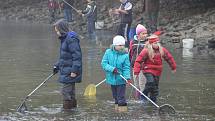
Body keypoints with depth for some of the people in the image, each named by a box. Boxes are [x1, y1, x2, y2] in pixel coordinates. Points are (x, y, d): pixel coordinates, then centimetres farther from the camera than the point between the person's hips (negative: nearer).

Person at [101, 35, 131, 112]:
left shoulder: (125, 55, -9)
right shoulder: (108, 52, -6)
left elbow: (126, 68, -9)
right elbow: (104, 63, -7)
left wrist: (127, 77, -24)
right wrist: (112, 69, -20)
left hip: (121, 79, -3)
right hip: (112, 78, 3)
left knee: (121, 95, -5)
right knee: (115, 94, 16)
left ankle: (122, 106, 2)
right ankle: (117, 105, 30)